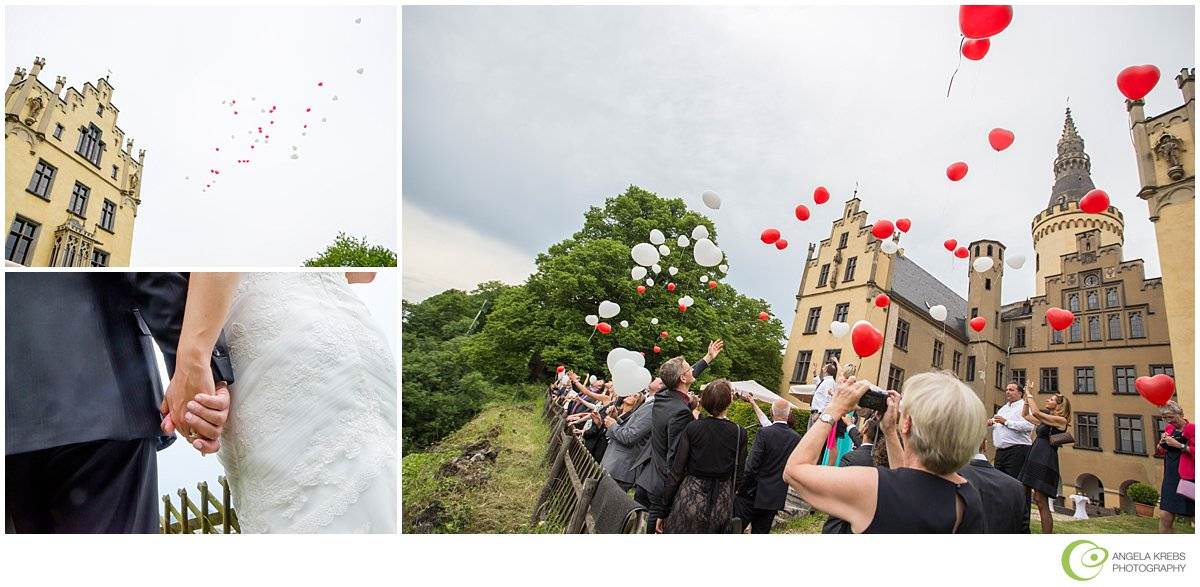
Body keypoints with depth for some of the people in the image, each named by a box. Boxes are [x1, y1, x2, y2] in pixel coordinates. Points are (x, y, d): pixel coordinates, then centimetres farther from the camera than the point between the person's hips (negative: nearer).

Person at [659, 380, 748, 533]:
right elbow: (738, 475, 0)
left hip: (690, 498, -2)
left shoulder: (692, 428, -7)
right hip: (722, 502, 2)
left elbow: (676, 472, -7)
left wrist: (664, 512, -1)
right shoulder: (739, 433, -4)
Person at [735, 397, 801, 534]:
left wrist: (740, 489, -6)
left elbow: (751, 467, -16)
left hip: (754, 495, -5)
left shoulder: (764, 433, -15)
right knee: (761, 532, 14)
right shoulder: (796, 438, -1)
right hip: (776, 498, 5)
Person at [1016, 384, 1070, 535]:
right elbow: (1025, 415, 31)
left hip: (1045, 461, -8)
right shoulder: (1044, 420, 21)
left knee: (1041, 501, -11)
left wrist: (1030, 394, -4)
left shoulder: (1061, 420, -3)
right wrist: (1026, 397, 21)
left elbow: (1035, 412, -14)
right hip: (1034, 459, 8)